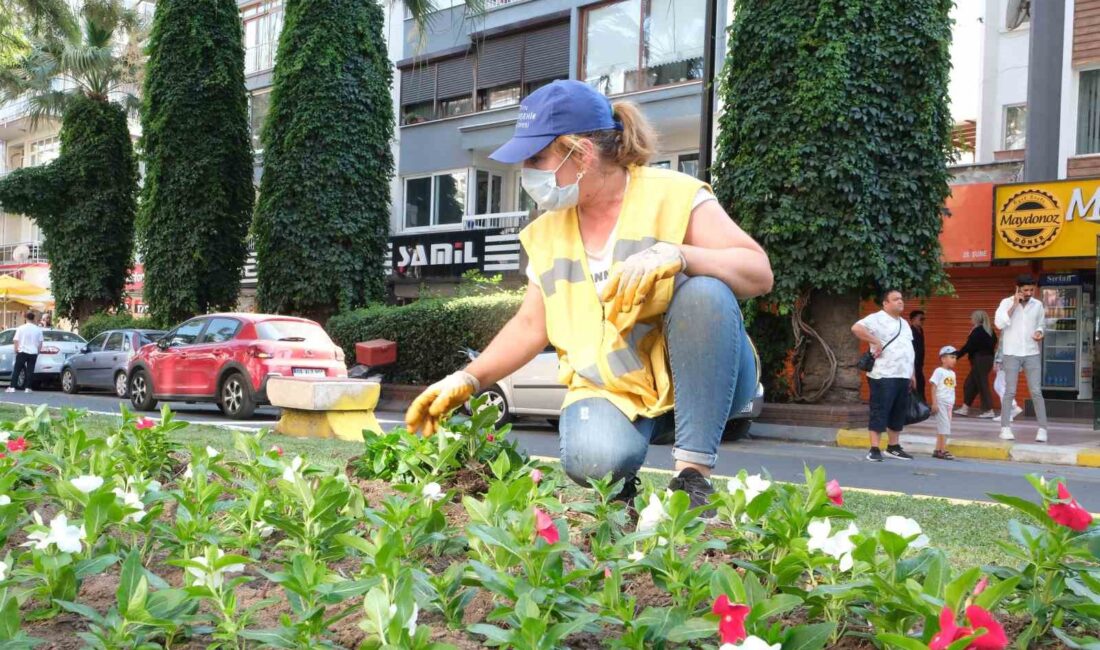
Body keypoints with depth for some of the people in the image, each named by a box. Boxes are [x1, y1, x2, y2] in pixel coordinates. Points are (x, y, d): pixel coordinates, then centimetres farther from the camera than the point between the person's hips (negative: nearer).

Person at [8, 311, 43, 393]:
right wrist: (37, 351, 15)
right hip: (33, 353, 1)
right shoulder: (38, 329, 0)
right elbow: (40, 343, 3)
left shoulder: (21, 328, -5)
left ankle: (12, 387, 3)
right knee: (30, 371, 4)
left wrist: (16, 350, 7)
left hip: (22, 352, -1)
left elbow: (16, 341, -5)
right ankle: (27, 388, 2)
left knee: (16, 370, 6)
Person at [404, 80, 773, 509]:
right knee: (594, 459, -34)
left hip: (700, 378, -1)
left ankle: (694, 472, -26)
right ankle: (619, 483, 4)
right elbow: (530, 326, 14)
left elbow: (759, 273, -16)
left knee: (705, 290, -33)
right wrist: (468, 380, 2)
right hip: (611, 391, 2)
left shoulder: (674, 196, -8)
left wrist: (676, 255, -33)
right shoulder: (548, 232, 8)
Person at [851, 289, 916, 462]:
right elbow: (856, 328, -23)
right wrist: (876, 341, -21)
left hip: (903, 376, 8)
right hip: (884, 376, -8)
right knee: (880, 412, -7)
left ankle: (894, 447, 23)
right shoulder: (877, 319, -8)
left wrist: (912, 373, 21)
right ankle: (874, 449, -4)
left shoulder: (904, 323, 20)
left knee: (899, 413, 13)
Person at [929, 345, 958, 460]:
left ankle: (938, 450, 13)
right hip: (941, 402, -7)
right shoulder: (939, 371, -8)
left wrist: (952, 404, 15)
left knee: (942, 427, 9)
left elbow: (952, 389, 16)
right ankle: (943, 450, -4)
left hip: (949, 403, 7)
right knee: (944, 426, -8)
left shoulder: (952, 373, 14)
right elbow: (934, 387, -11)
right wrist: (934, 403, -16)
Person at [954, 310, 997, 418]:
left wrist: (956, 356, -12)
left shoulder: (977, 331, -14)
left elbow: (968, 346, -16)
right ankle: (965, 408, 15)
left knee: (982, 385, -5)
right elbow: (994, 343, 18)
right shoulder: (989, 330, 12)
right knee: (970, 384, 13)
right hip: (988, 359, 9)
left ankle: (989, 411, -5)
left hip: (980, 360, -9)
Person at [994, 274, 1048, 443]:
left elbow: (1040, 324, 19)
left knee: (1036, 392, -1)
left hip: (1032, 354, 2)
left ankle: (1042, 429, 3)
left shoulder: (1038, 305, 6)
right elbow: (999, 323, -16)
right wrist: (1014, 305, -17)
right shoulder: (1007, 302, -3)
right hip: (1012, 354, -2)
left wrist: (1039, 333, -4)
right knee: (1010, 392, -1)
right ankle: (1005, 428, 4)